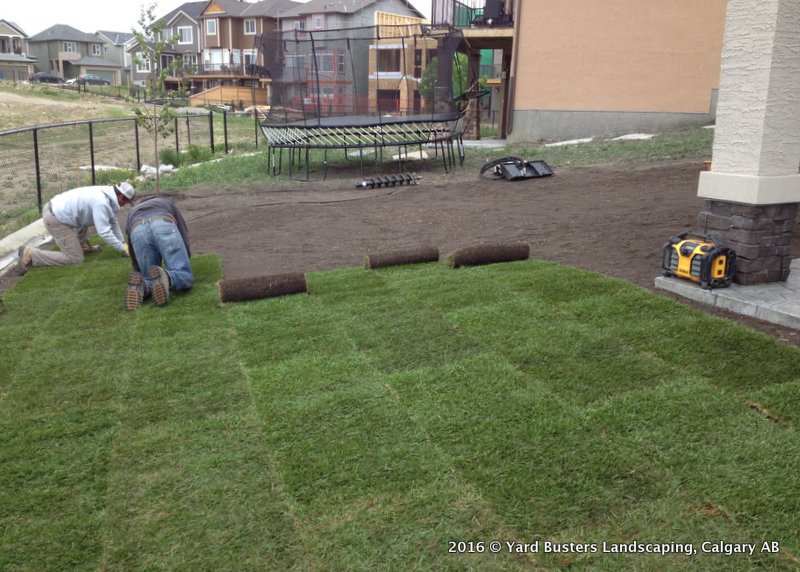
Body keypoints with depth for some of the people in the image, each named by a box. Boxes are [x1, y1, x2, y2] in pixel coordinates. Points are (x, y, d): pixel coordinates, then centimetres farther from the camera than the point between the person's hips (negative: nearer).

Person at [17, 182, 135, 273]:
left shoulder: (106, 194, 7)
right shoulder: (101, 203, -22)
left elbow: (113, 221, 16)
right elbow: (104, 232, -23)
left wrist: (122, 242, 14)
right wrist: (122, 249, -13)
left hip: (54, 208, 10)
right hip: (55, 219, -10)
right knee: (75, 259, -7)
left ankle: (81, 245, 30)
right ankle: (30, 255, -5)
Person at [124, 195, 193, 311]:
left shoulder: (132, 214, 48)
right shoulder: (167, 203, 46)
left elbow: (133, 254, 48)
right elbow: (183, 232, 35)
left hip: (138, 232, 2)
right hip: (164, 227, -2)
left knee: (151, 282, 17)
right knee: (185, 278, 2)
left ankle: (139, 286, -19)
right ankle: (164, 279, -33)